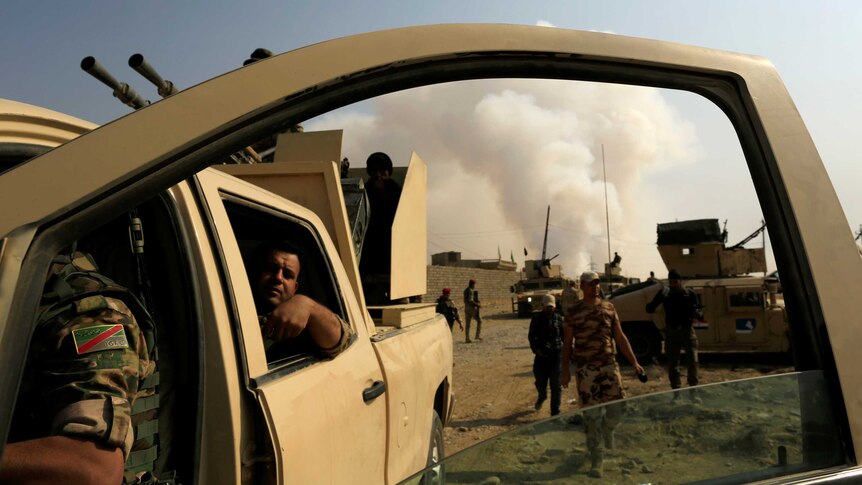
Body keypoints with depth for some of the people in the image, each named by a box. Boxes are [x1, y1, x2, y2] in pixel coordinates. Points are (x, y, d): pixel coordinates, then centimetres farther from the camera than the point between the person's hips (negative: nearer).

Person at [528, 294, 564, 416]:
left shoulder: (559, 319, 3)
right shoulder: (537, 318, 3)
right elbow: (531, 336, 6)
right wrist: (536, 349, -9)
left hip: (556, 355, 0)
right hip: (541, 355, 1)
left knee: (555, 386, 0)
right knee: (540, 382, 8)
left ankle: (555, 412, 12)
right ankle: (542, 396, 43)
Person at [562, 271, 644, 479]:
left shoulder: (609, 307, 7)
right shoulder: (574, 312, -2)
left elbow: (620, 338, 10)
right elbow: (567, 343, 1)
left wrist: (634, 362, 4)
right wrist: (565, 370, -3)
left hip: (609, 365, 3)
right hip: (586, 369, -3)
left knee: (617, 408, 2)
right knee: (591, 415, 0)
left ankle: (608, 430, 38)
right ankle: (596, 460, 13)